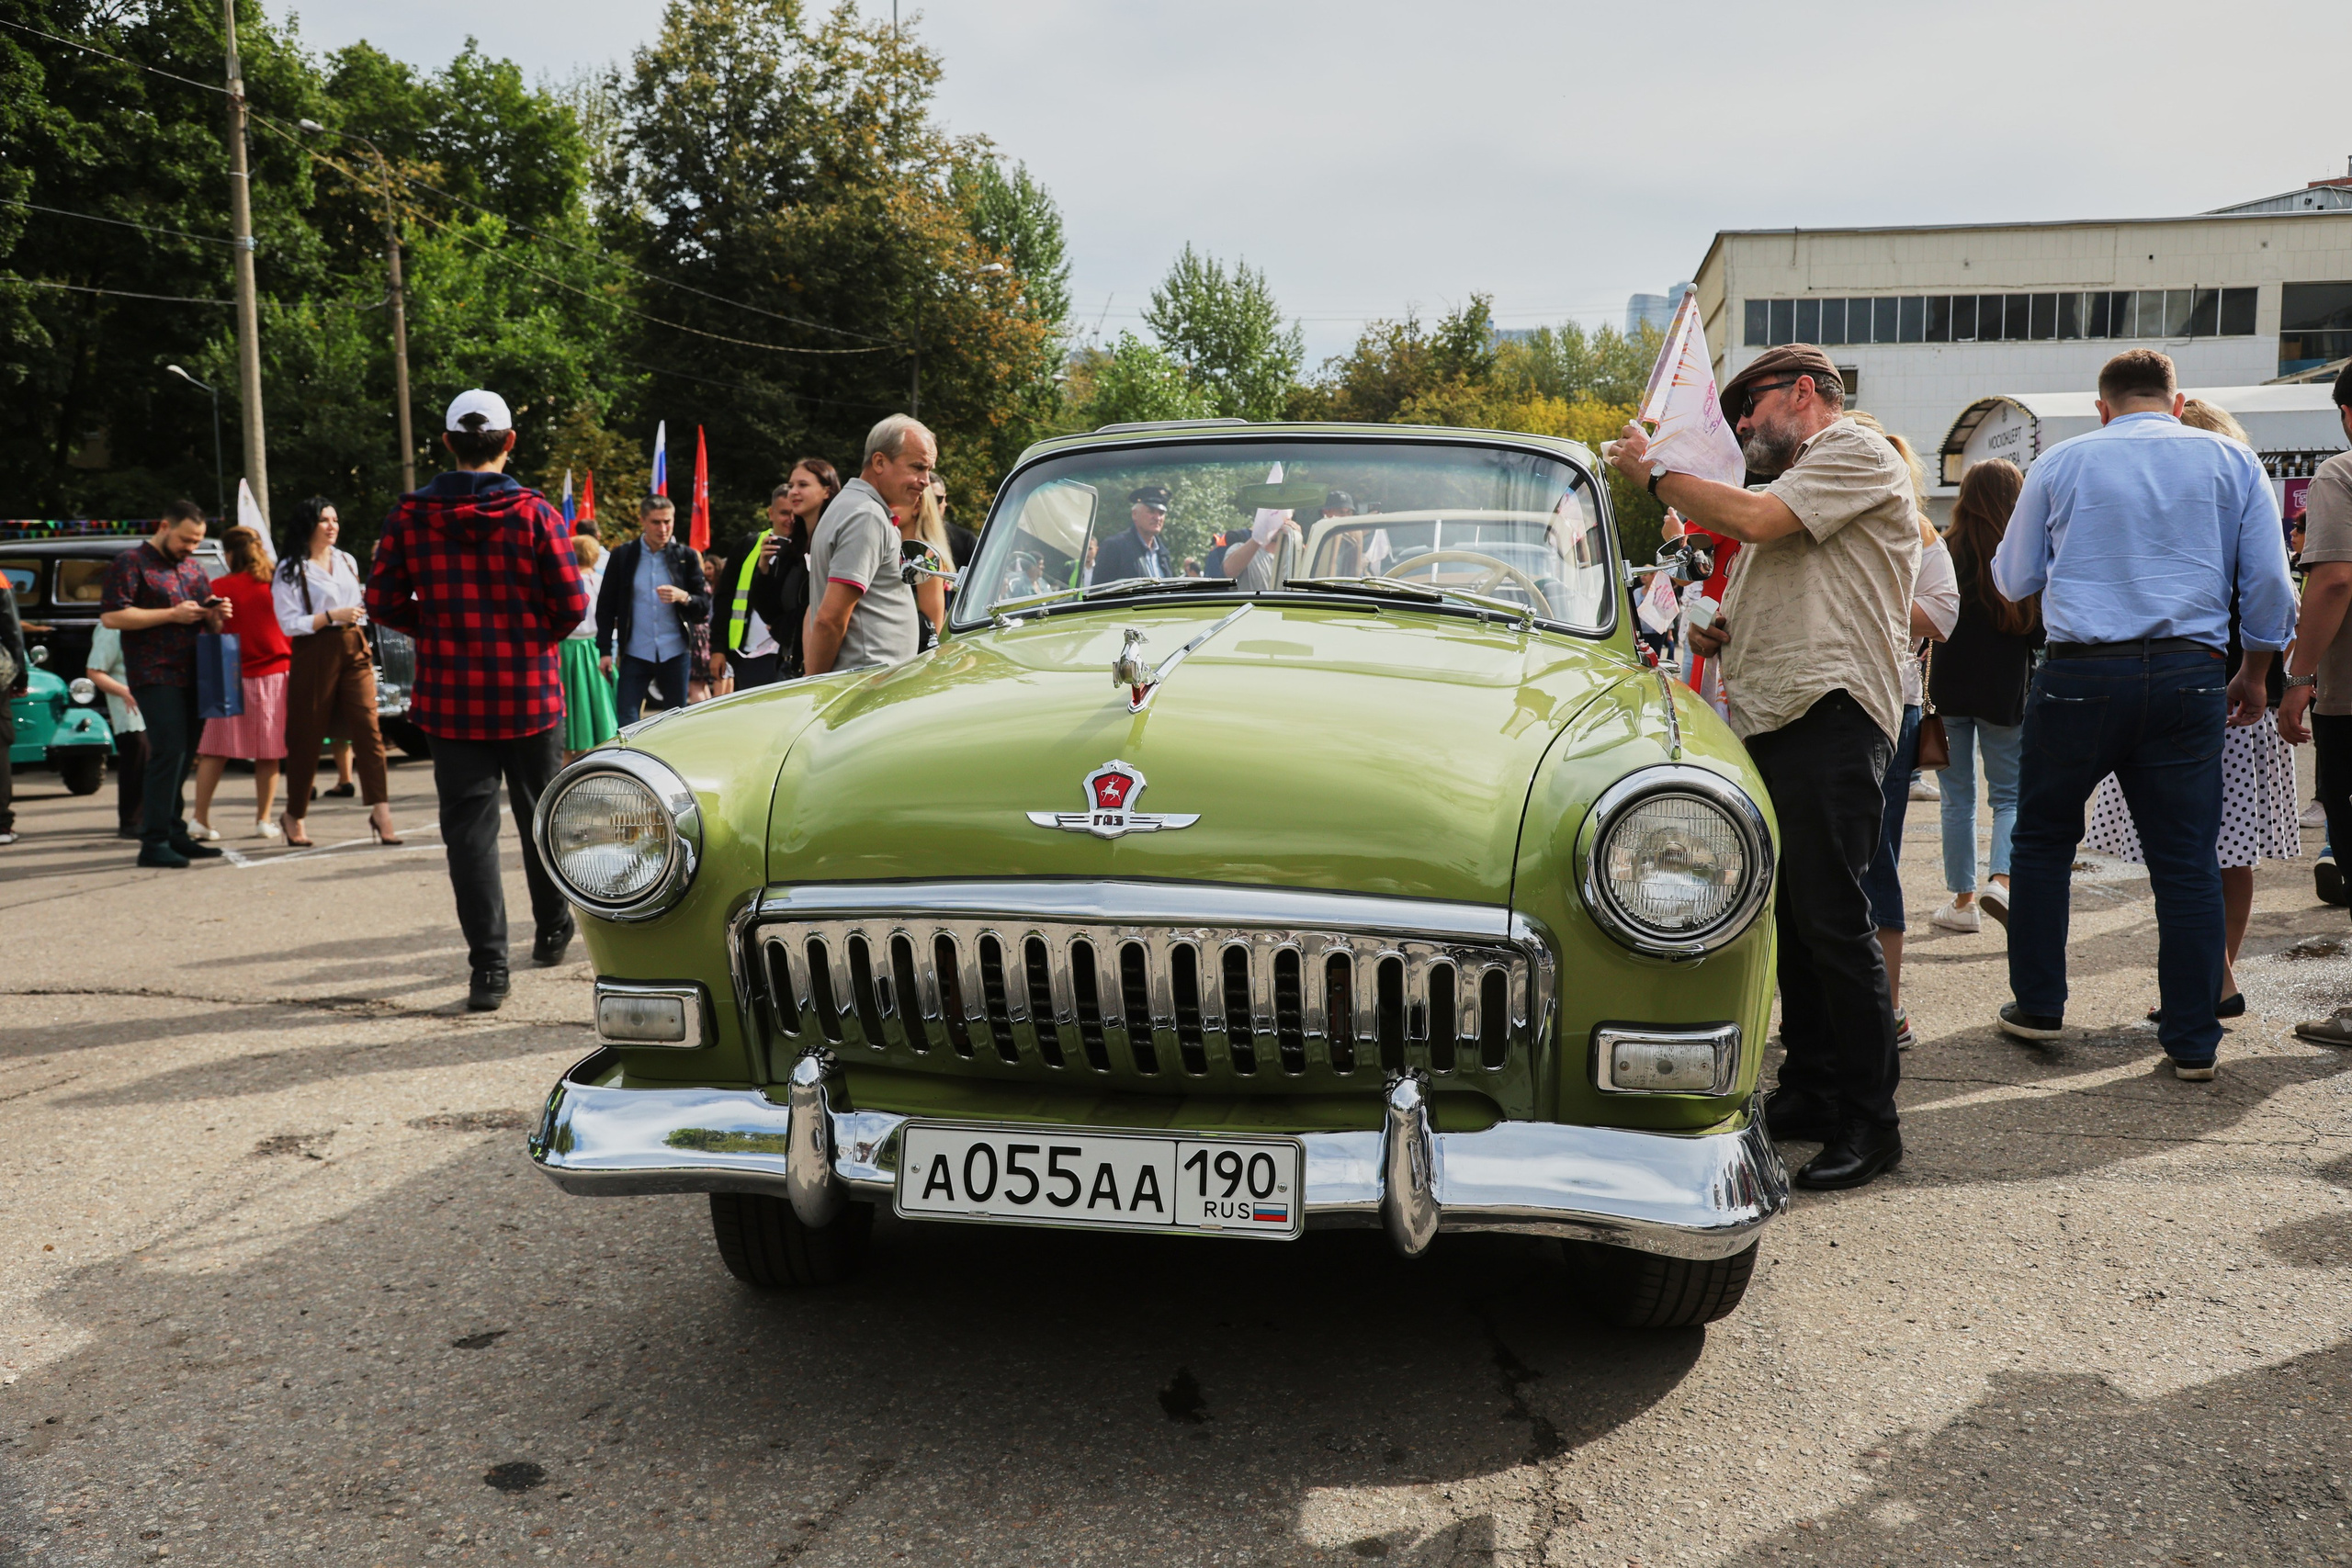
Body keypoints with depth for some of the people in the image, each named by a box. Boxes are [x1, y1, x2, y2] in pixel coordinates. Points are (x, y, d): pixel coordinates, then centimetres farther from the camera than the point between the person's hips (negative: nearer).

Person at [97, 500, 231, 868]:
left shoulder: (193, 568, 19)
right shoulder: (132, 563, -3)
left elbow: (209, 625, 26)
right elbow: (110, 615, -14)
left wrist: (215, 615, 2)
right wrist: (172, 614, -16)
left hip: (190, 675, 7)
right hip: (155, 675, -7)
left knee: (185, 754, 8)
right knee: (169, 751, -13)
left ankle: (173, 833, 15)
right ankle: (154, 843, -10)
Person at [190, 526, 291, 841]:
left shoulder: (221, 588, -5)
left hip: (233, 677, -1)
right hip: (275, 673, 1)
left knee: (215, 750, 5)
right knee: (268, 753, 5)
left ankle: (200, 819, 2)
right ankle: (264, 820, 6)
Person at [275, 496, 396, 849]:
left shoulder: (346, 561, 15)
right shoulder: (289, 570, -2)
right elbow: (289, 624, -9)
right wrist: (333, 616, -17)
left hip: (354, 649, 4)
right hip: (315, 655, -4)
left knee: (367, 727, -10)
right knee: (307, 737, 4)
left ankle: (380, 813, -16)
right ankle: (294, 817, 19)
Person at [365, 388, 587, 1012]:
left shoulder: (409, 516, -2)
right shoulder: (535, 513, -7)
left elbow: (384, 601, -2)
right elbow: (572, 605, -9)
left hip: (450, 696, 1)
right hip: (528, 692, 0)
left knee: (469, 825, 3)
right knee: (540, 813, 17)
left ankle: (489, 966, -2)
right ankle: (551, 930, 34)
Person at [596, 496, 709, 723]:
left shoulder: (686, 557, 4)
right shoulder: (622, 556, 3)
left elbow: (704, 607, 2)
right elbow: (606, 606, 6)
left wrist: (684, 597, -19)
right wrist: (605, 650, -1)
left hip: (675, 653, 1)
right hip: (635, 654, -1)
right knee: (627, 722, -6)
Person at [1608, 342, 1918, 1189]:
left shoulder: (1858, 452, -1)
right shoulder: (1798, 478, 29)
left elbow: (1756, 520, -15)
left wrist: (1654, 472, -4)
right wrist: (1723, 635, 12)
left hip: (1830, 714, -10)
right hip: (1775, 720, 10)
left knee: (1831, 915, -12)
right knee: (1794, 915, 10)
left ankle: (1870, 1121, -5)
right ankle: (1812, 1093, 18)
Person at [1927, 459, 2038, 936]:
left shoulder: (1948, 551, -7)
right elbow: (2041, 630, -1)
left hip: (1951, 687, 0)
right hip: (2007, 692, 0)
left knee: (1958, 797, 10)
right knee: (2010, 794, 11)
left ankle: (1963, 900, 14)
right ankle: (2002, 877, -11)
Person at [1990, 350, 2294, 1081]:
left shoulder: (2060, 463, 5)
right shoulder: (2233, 461, 9)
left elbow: (2013, 579, 12)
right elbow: (2269, 583, 7)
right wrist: (2254, 676, 19)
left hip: (2080, 675, -1)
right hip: (2189, 675, 1)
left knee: (2043, 839, 15)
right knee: (2187, 857, 5)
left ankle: (2038, 1005, 19)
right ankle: (2192, 1040, 9)